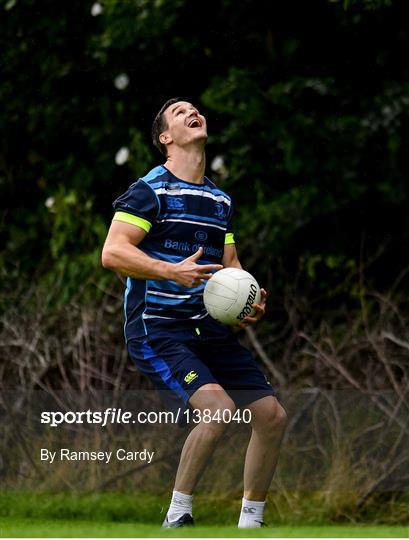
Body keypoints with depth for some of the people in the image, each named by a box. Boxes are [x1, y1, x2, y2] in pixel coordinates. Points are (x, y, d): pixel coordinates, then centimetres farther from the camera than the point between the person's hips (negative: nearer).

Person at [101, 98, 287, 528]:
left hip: (210, 328, 8)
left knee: (271, 415, -1)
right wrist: (173, 271, -28)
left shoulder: (221, 200, 18)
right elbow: (112, 253, -15)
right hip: (156, 327, -7)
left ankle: (250, 523, 14)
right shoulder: (150, 190, -5)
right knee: (218, 406, -28)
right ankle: (177, 517, -14)